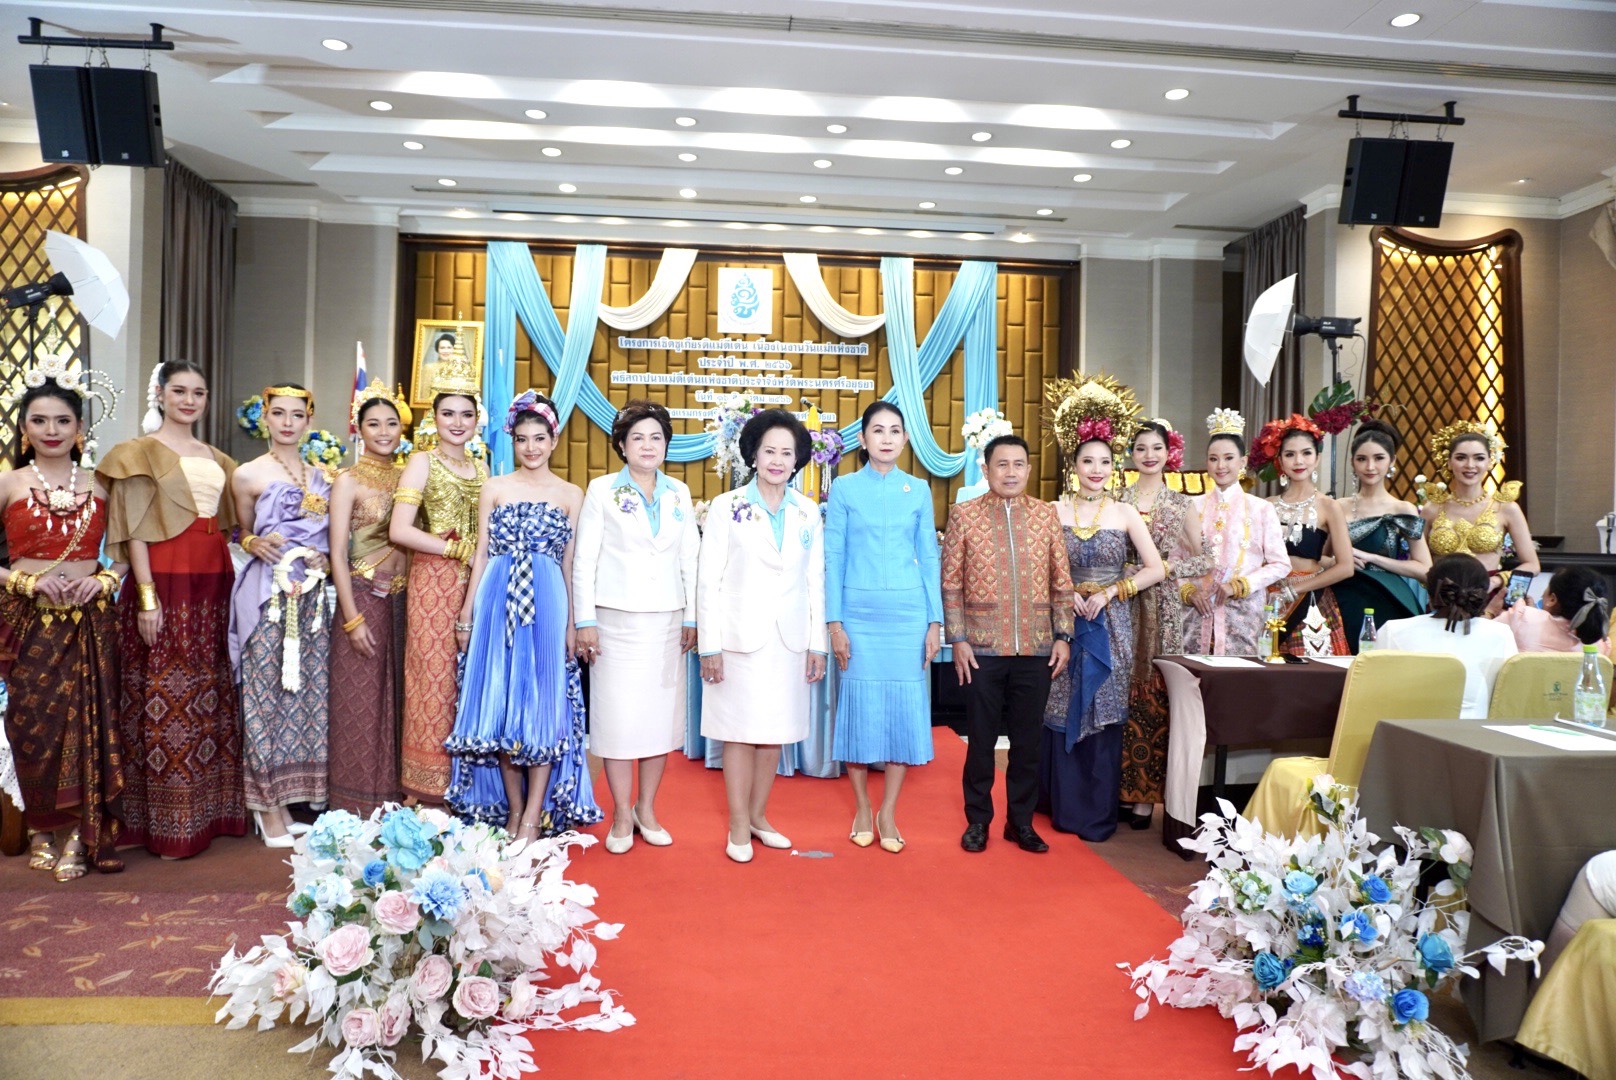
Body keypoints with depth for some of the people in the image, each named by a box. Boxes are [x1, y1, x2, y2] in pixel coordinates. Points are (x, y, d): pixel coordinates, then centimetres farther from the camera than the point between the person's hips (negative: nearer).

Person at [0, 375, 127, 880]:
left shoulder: (98, 485, 8)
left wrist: (105, 579, -7)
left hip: (89, 621, 1)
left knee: (86, 724, -1)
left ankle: (76, 834, 10)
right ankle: (41, 829, 16)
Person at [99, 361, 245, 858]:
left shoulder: (216, 459, 17)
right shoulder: (141, 453, -1)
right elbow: (134, 531, -7)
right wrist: (147, 598, -14)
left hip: (213, 586, 6)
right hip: (165, 584, -6)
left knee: (212, 698, 10)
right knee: (165, 700, -2)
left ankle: (211, 807, 21)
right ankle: (169, 823, 6)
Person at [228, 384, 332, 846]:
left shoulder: (321, 476, 14)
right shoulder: (247, 475, 2)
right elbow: (243, 534, 11)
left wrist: (322, 556, -1)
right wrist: (256, 543, -10)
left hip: (312, 597, 4)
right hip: (266, 596, -4)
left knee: (307, 695, 4)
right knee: (266, 696, -4)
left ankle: (285, 801, 15)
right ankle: (268, 808, 6)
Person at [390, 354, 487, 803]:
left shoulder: (481, 468, 16)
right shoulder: (422, 463, 0)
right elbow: (399, 530, -11)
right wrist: (457, 550, -11)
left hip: (476, 582, 5)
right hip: (435, 581, -5)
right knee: (434, 678, -3)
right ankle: (429, 790, 7)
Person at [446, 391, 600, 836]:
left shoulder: (570, 495, 7)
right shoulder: (494, 489, 8)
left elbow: (570, 564, 5)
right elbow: (481, 554, 8)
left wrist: (572, 624, 0)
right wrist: (467, 614, 4)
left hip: (548, 604, -1)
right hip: (498, 602, 1)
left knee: (543, 703, -1)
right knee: (499, 703, 3)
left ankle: (534, 816, 6)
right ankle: (513, 810, 16)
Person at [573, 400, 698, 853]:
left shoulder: (679, 494, 10)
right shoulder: (602, 490, 2)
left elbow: (690, 560, 11)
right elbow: (584, 559, -1)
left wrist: (691, 618, 7)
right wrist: (585, 620, -6)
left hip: (666, 622, 3)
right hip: (617, 620, -3)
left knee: (663, 714, 5)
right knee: (617, 717, -1)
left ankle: (647, 809, 20)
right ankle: (621, 817, 12)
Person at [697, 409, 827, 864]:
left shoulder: (808, 513, 7)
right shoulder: (727, 508, -2)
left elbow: (815, 583, 9)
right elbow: (708, 580, -4)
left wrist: (817, 643, 6)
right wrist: (709, 645, -9)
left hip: (789, 640, 3)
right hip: (740, 638, -3)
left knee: (776, 732, 10)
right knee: (740, 731, 3)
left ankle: (758, 816, 25)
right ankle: (738, 826, 15)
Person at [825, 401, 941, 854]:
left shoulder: (919, 490, 7)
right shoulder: (844, 488, 3)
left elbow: (929, 558, 8)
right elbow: (833, 558, 1)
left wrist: (935, 621, 3)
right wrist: (834, 622, -4)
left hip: (909, 614, 1)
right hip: (859, 613, -1)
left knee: (905, 707, 2)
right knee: (859, 706, 4)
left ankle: (888, 812, 16)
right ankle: (861, 808, 20)